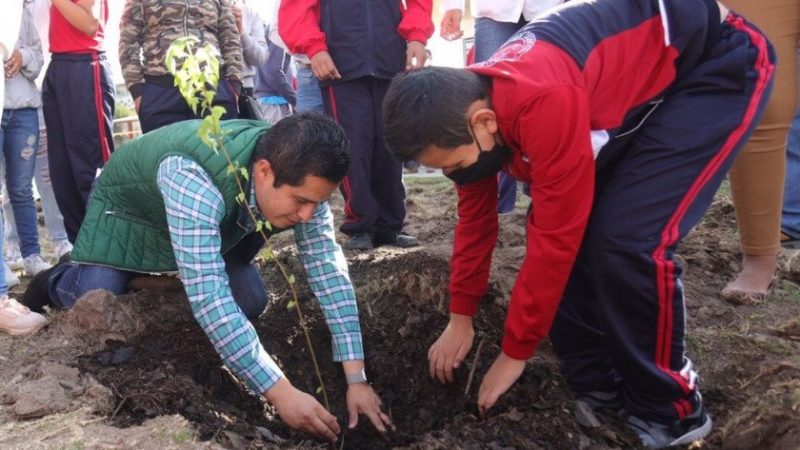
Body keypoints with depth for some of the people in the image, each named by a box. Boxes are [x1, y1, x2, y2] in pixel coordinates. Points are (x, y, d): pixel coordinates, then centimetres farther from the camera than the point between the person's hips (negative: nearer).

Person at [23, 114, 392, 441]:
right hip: (130, 209, -4)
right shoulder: (195, 181, -46)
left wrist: (356, 379, -30)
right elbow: (208, 297, -49)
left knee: (250, 305, -8)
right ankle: (56, 281, 16)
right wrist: (281, 392, -49)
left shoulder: (298, 174, -28)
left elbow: (329, 268, -26)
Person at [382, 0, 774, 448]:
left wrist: (514, 354, -17)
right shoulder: (467, 106, -10)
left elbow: (556, 238, -30)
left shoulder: (545, 103, -38)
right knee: (565, 223, -4)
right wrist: (460, 319, 8)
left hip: (719, 63, -8)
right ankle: (595, 387, 10)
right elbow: (475, 217, 3)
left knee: (628, 238, -21)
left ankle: (670, 411, 0)